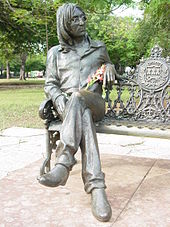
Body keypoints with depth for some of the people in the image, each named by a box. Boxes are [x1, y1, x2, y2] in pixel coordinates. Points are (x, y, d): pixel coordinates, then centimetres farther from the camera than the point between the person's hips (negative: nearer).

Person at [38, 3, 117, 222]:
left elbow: (109, 73, 31)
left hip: (94, 103, 0)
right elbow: (50, 84, 12)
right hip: (67, 106, 0)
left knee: (78, 97, -38)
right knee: (83, 116, -39)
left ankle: (64, 163, -49)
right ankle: (96, 187, -47)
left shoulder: (99, 47, 19)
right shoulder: (55, 52, 17)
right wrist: (58, 99, -12)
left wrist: (110, 67, 4)